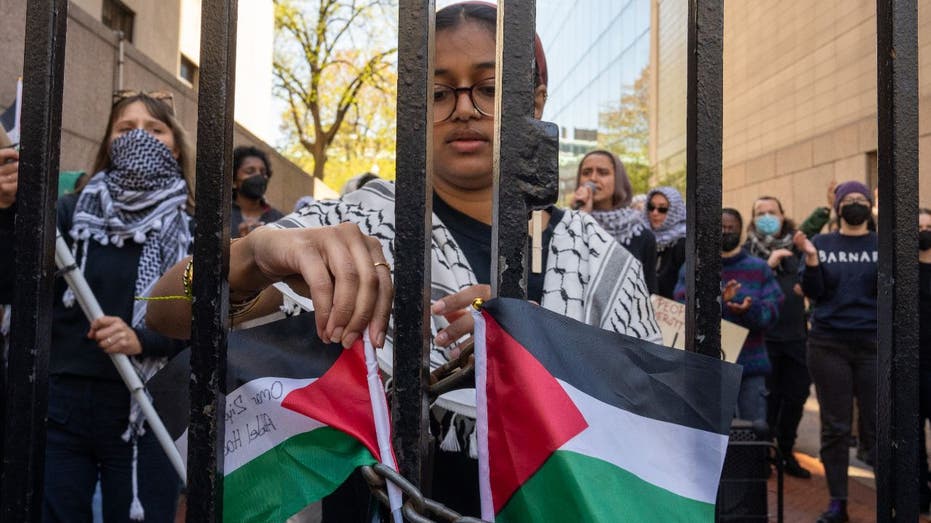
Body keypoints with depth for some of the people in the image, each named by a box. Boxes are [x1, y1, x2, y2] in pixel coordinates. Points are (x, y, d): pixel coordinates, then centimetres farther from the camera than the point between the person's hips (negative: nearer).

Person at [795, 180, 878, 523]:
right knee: (835, 427, 5)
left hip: (873, 344, 0)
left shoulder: (881, 244, 7)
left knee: (877, 425, -2)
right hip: (828, 346, 0)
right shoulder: (822, 243, 7)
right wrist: (810, 257, -14)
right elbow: (813, 292, -1)